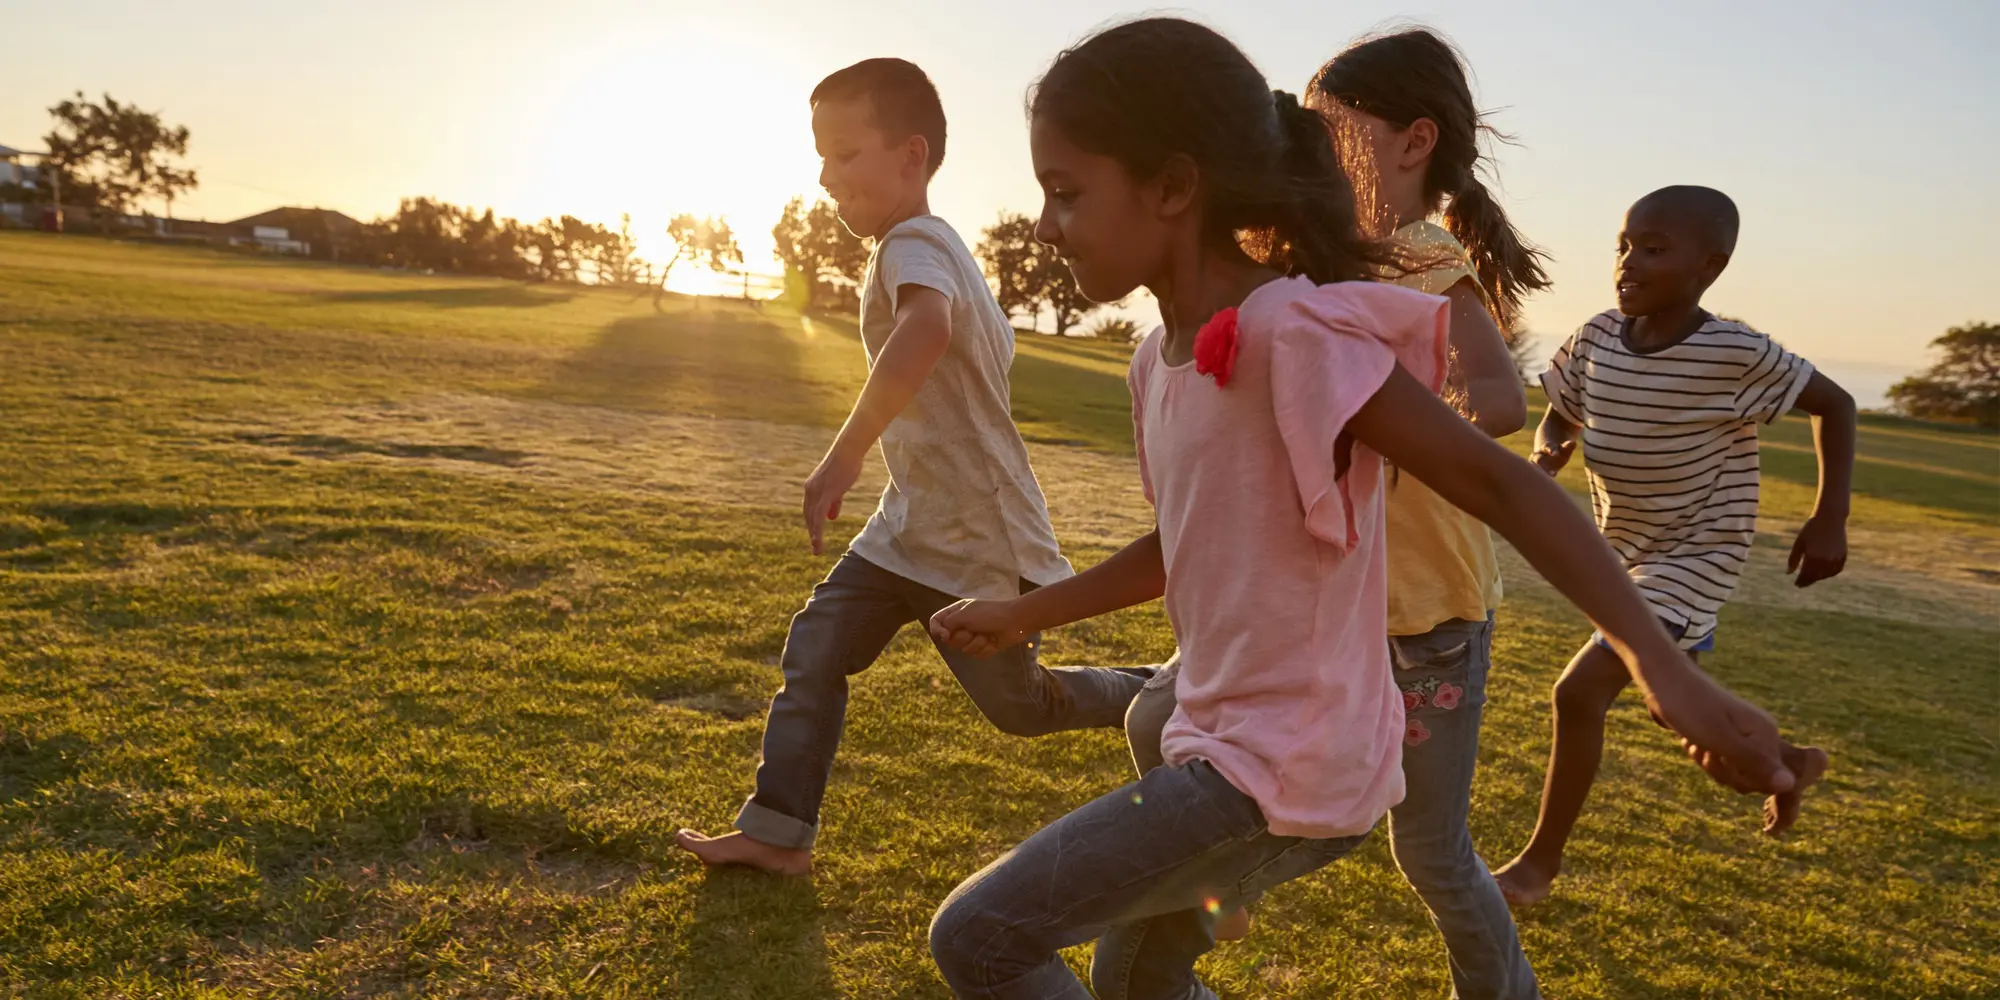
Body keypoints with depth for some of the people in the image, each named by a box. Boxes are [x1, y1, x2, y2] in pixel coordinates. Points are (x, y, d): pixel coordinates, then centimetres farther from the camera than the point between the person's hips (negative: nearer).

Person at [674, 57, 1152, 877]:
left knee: (1018, 705, 9)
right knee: (814, 649, 2)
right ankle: (777, 833, 11)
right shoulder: (934, 244, 9)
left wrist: (846, 455, -47)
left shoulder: (912, 243, -22)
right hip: (910, 528, 9)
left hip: (978, 544, -9)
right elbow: (992, 347, 23)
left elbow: (927, 328, -46)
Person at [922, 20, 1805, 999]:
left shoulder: (1293, 331, -21)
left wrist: (1662, 666, -31)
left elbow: (1496, 482, -23)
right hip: (1228, 744, 8)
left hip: (1283, 775, -8)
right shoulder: (1159, 357, 5)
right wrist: (1026, 613, 23)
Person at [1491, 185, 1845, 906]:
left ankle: (1541, 860, 4)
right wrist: (1544, 456, -17)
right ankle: (1790, 765, 53)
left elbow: (1834, 404, -8)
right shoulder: (1598, 338, -7)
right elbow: (1560, 415, 6)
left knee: (1579, 691, -15)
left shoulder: (1735, 354, -21)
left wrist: (1829, 519, -13)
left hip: (1694, 557, -7)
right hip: (1625, 553, 7)